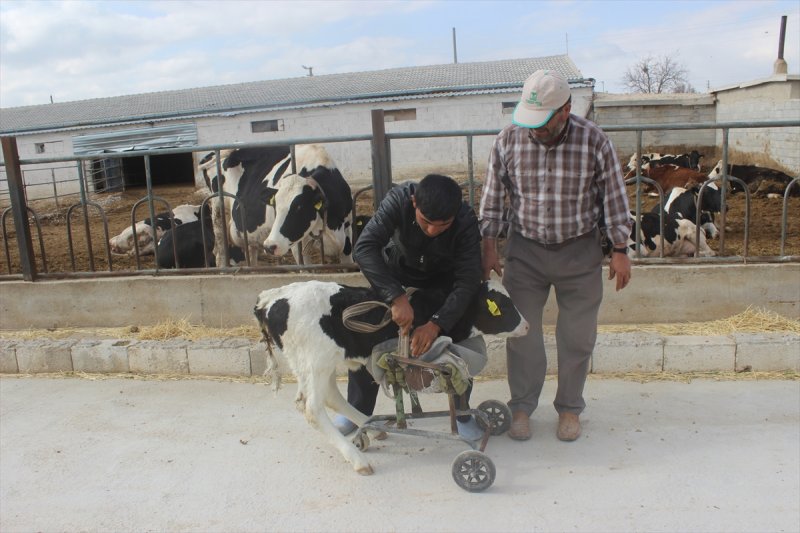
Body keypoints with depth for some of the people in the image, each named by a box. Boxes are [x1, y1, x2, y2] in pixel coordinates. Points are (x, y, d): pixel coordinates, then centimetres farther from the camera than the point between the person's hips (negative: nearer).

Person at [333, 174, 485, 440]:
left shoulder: (466, 219, -34)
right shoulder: (399, 199, -35)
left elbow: (468, 280, -33)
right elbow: (364, 248, -42)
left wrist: (436, 323, -45)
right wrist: (397, 297, -52)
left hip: (443, 278, 0)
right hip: (397, 271, 0)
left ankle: (462, 411, 8)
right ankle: (357, 411, 10)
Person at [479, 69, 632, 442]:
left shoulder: (594, 141, -12)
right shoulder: (508, 139, -10)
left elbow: (613, 198, -3)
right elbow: (492, 196, -1)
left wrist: (620, 251, -2)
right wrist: (489, 247, -1)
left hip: (579, 250, 0)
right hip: (525, 249, 1)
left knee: (577, 336, 8)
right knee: (522, 332, 6)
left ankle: (569, 408, 26)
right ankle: (521, 407, 23)